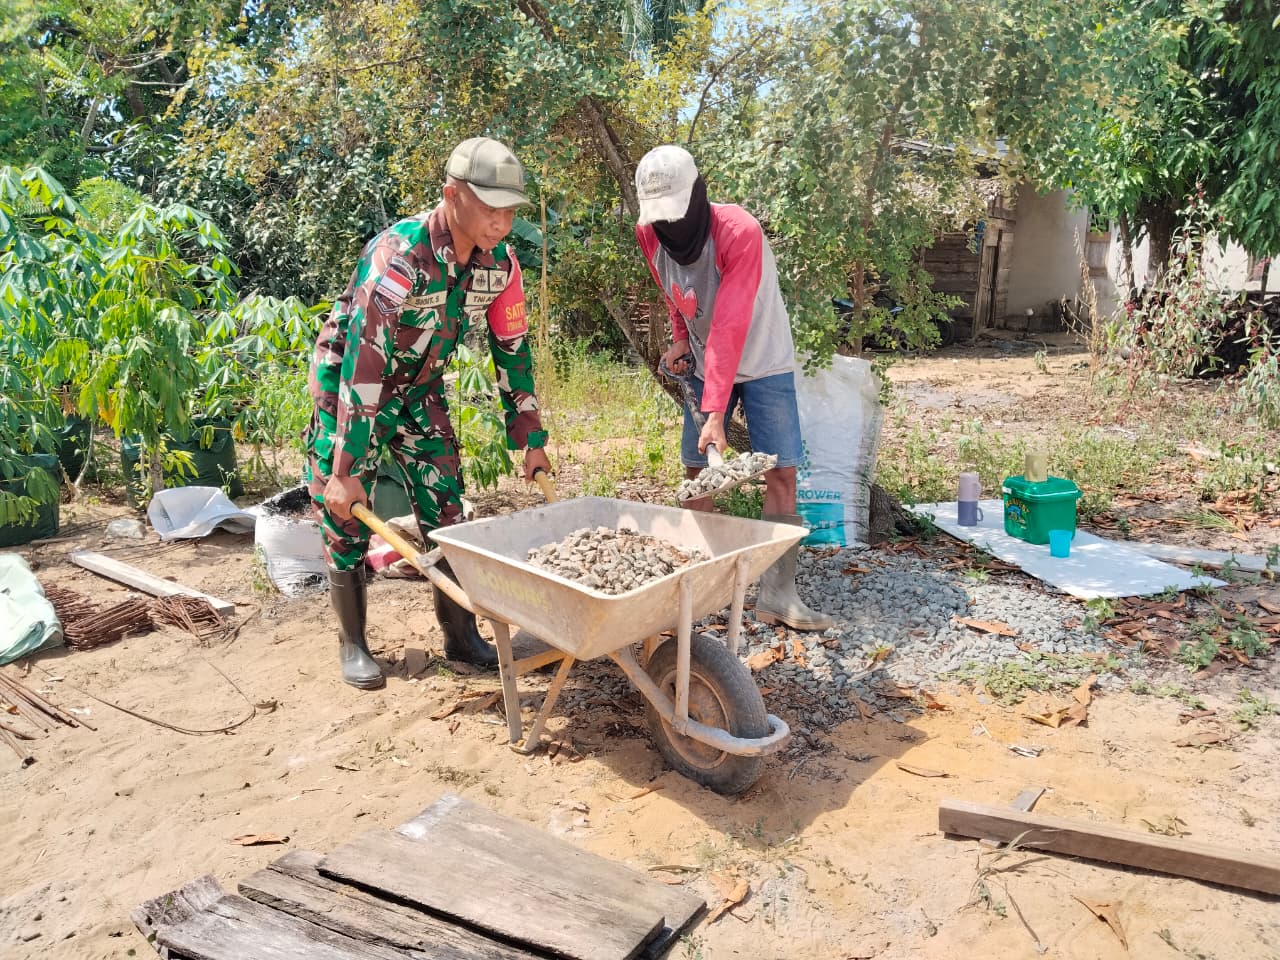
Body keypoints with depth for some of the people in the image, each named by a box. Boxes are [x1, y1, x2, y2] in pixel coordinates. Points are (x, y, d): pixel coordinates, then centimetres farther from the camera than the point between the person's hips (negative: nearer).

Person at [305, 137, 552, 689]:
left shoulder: (500, 262, -14)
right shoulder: (398, 256, -34)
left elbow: (512, 348, -2)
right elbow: (363, 365, -36)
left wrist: (532, 440, -1)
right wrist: (347, 471, -35)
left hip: (420, 389, 5)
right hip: (348, 386, -5)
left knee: (445, 511, 2)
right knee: (346, 516, -2)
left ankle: (461, 635, 14)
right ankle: (352, 644, 15)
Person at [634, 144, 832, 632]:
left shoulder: (739, 232, -30)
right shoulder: (648, 233, -11)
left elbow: (729, 329, -36)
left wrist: (715, 413, -40)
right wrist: (679, 337, -4)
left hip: (763, 364, -5)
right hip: (705, 366, 5)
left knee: (781, 473, -10)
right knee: (696, 471, 3)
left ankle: (778, 595, -4)